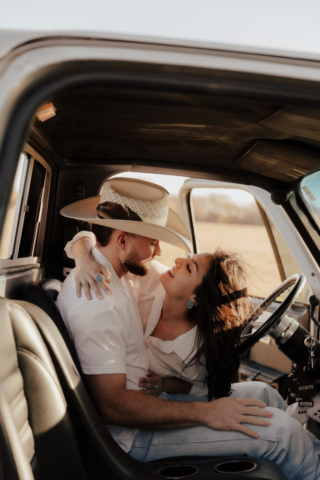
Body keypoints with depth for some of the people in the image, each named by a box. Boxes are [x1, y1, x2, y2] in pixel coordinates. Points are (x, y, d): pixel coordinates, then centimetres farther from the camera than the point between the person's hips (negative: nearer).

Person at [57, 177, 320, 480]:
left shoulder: (114, 275, 4)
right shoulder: (98, 303, -28)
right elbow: (113, 406, -29)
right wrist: (206, 413, -24)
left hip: (142, 394, 10)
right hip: (129, 433, -10)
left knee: (261, 394, 9)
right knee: (280, 429, -14)